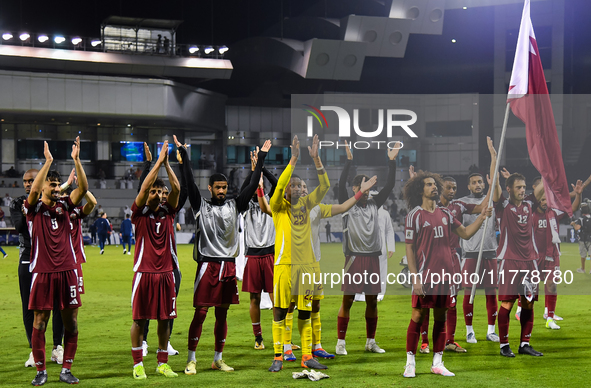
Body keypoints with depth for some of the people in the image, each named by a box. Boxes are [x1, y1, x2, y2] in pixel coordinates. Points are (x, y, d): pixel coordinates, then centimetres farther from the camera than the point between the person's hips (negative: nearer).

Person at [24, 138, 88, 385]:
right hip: (42, 272, -3)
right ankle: (41, 371, 9)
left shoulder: (64, 206, 9)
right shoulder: (34, 208, 0)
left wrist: (76, 160, -12)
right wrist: (48, 162, -23)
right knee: (39, 323, 0)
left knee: (71, 322, 3)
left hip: (67, 271, 3)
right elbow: (34, 191, -21)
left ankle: (66, 370, 12)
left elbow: (83, 188, -3)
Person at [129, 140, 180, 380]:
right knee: (139, 319, 0)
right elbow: (144, 188, -15)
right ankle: (138, 364, 6)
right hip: (144, 272, -3)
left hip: (166, 272, 3)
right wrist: (158, 162, -16)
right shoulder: (140, 212, 0)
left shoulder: (167, 211, 8)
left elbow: (177, 188, -4)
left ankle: (162, 363, 14)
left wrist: (167, 164, -11)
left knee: (165, 319, 6)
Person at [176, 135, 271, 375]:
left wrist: (261, 157, 10)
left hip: (228, 265, 4)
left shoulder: (234, 206, 10)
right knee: (200, 313, -5)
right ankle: (191, 359, 1)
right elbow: (189, 182, -6)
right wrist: (183, 154, -9)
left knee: (222, 314, 10)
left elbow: (253, 185, 10)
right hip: (207, 263, -4)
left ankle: (218, 359, 17)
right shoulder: (201, 205, 1)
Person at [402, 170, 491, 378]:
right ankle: (410, 363, 4)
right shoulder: (415, 215, -3)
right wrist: (415, 277, -12)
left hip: (445, 273, 5)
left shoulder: (445, 213, 12)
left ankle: (437, 363, 14)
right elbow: (409, 248, -5)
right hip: (425, 274, -5)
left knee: (441, 318, 8)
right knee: (418, 316, -3)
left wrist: (481, 218, 0)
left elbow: (465, 233, 17)